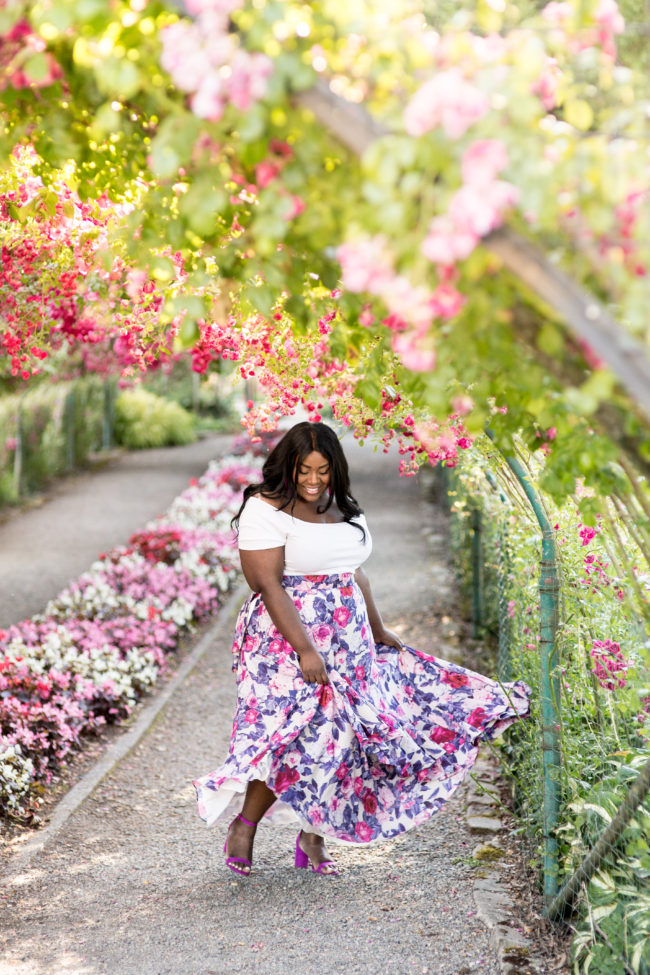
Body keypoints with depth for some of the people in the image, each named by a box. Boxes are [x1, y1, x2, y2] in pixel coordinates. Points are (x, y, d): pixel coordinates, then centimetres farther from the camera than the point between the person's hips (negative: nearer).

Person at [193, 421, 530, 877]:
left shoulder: (345, 509, 12)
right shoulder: (265, 509, -11)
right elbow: (268, 584, -17)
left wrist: (378, 630, 24)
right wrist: (304, 649, -23)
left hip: (346, 640, 7)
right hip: (289, 637, -7)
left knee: (335, 734, 5)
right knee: (294, 733, -12)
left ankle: (314, 836, 17)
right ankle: (241, 831, 5)